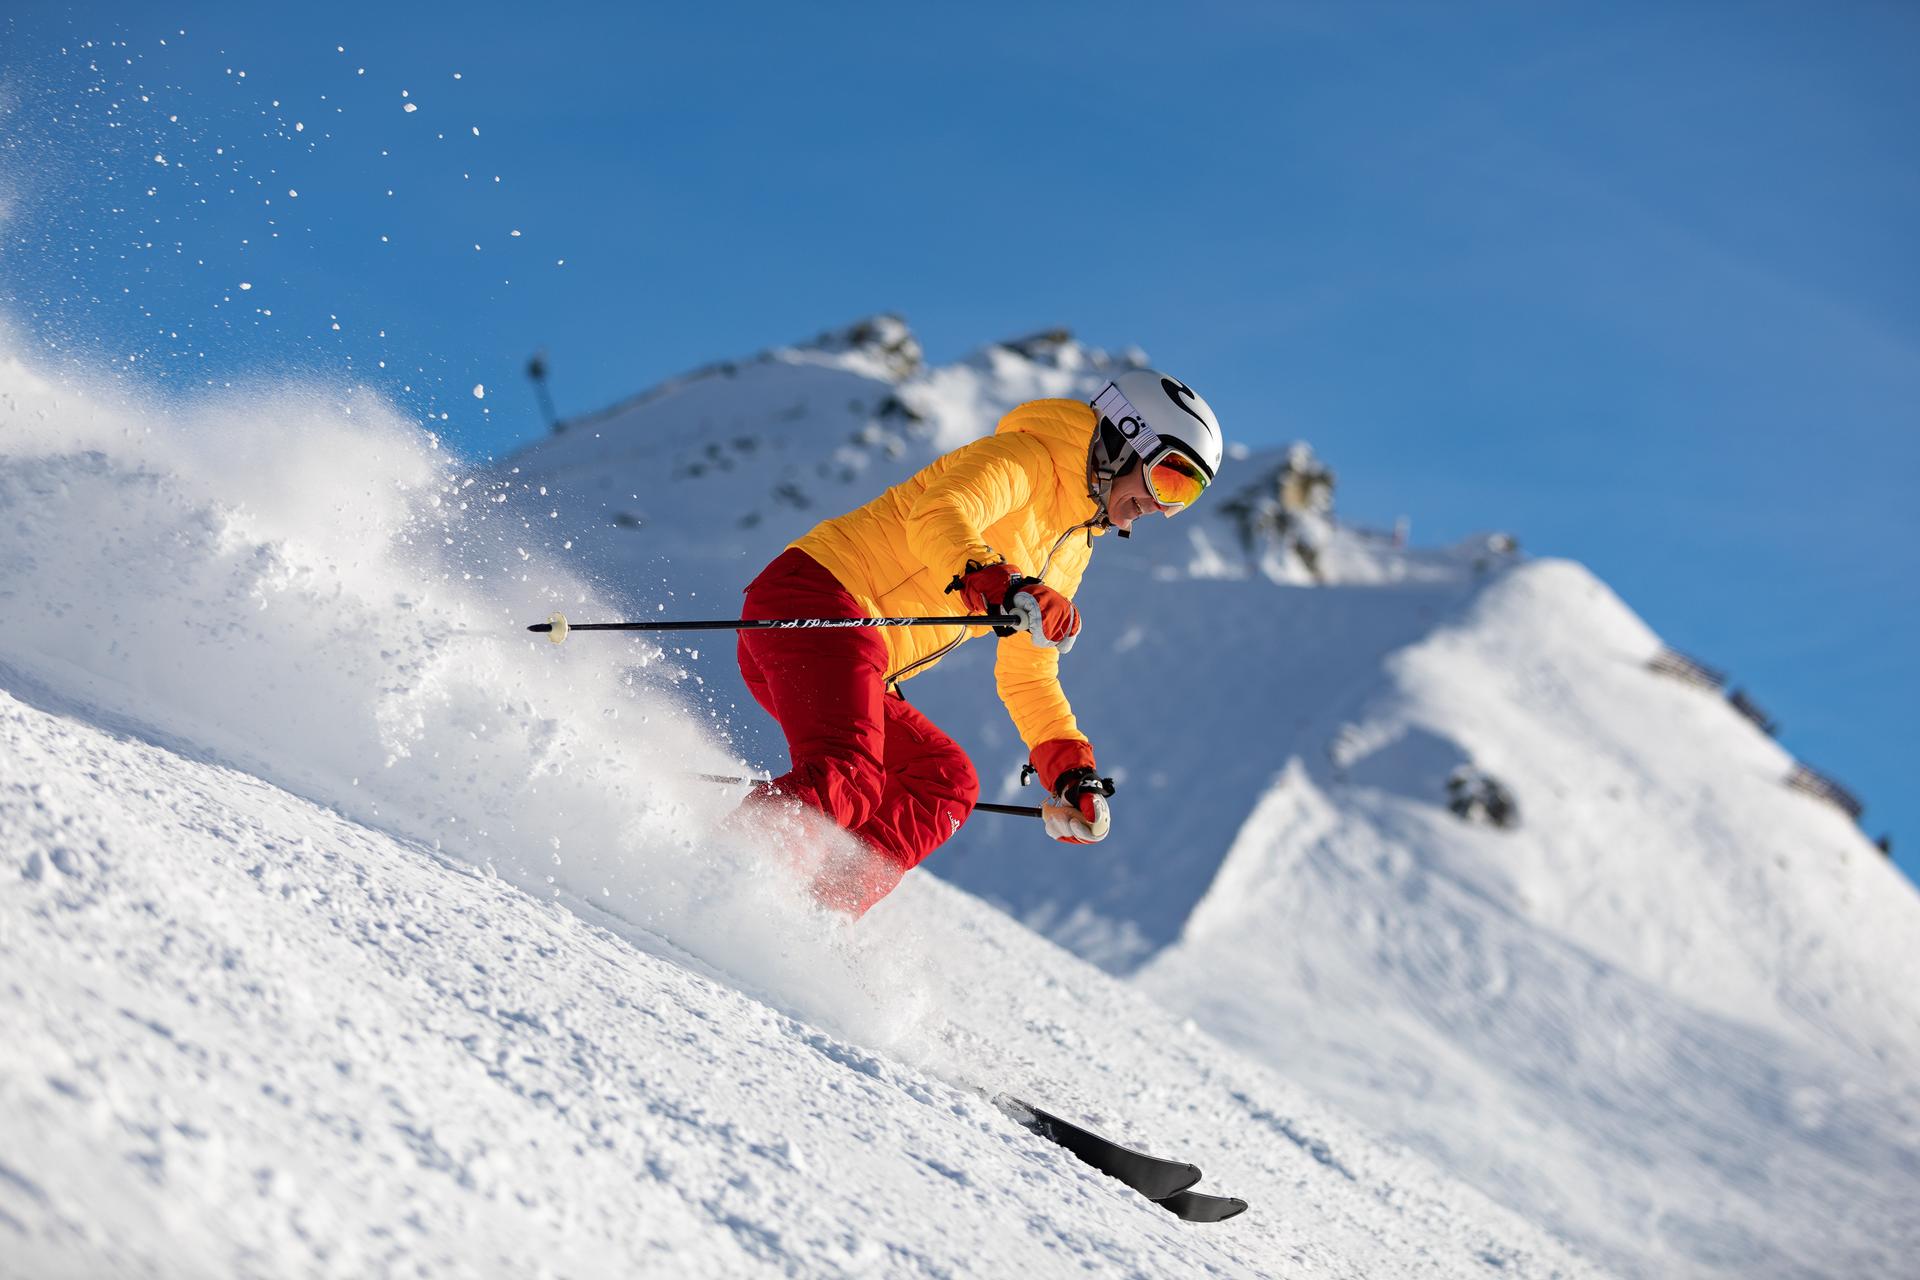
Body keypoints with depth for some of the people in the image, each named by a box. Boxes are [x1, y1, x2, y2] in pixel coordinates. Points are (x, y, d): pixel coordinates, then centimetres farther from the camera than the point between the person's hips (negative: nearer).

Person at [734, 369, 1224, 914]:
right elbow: (936, 517, -23)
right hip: (815, 598, -10)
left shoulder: (1072, 551, 25)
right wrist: (1005, 589, -40)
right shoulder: (1028, 458, -4)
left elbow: (1027, 677, 29)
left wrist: (1073, 774, 19)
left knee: (947, 781, -1)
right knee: (848, 783, -27)